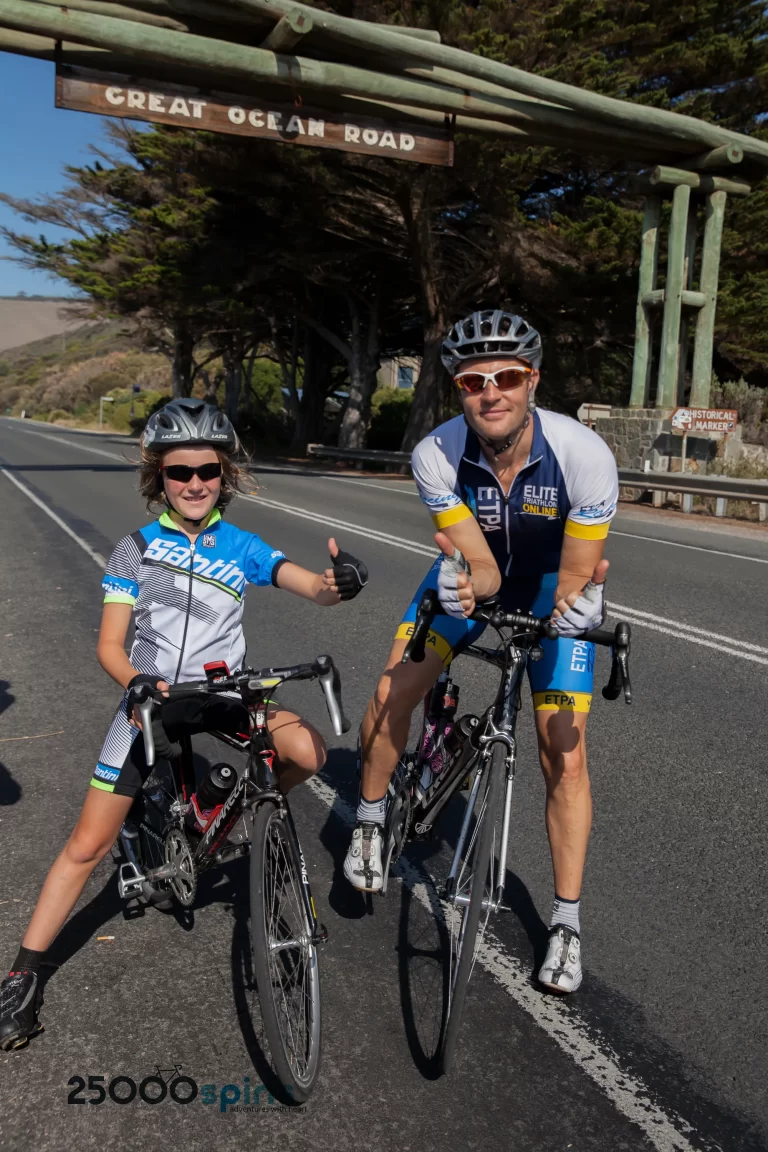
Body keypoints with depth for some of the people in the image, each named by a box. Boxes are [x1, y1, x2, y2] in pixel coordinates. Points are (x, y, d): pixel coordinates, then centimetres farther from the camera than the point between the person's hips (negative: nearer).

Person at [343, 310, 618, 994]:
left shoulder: (584, 454, -32)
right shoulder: (436, 456, -28)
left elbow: (576, 579, -26)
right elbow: (483, 569, -27)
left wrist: (579, 605, -48)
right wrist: (465, 583, -50)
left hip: (553, 584, -1)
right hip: (475, 574, 2)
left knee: (564, 755, -6)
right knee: (392, 693, -15)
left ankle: (567, 924, 13)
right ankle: (370, 822, 16)